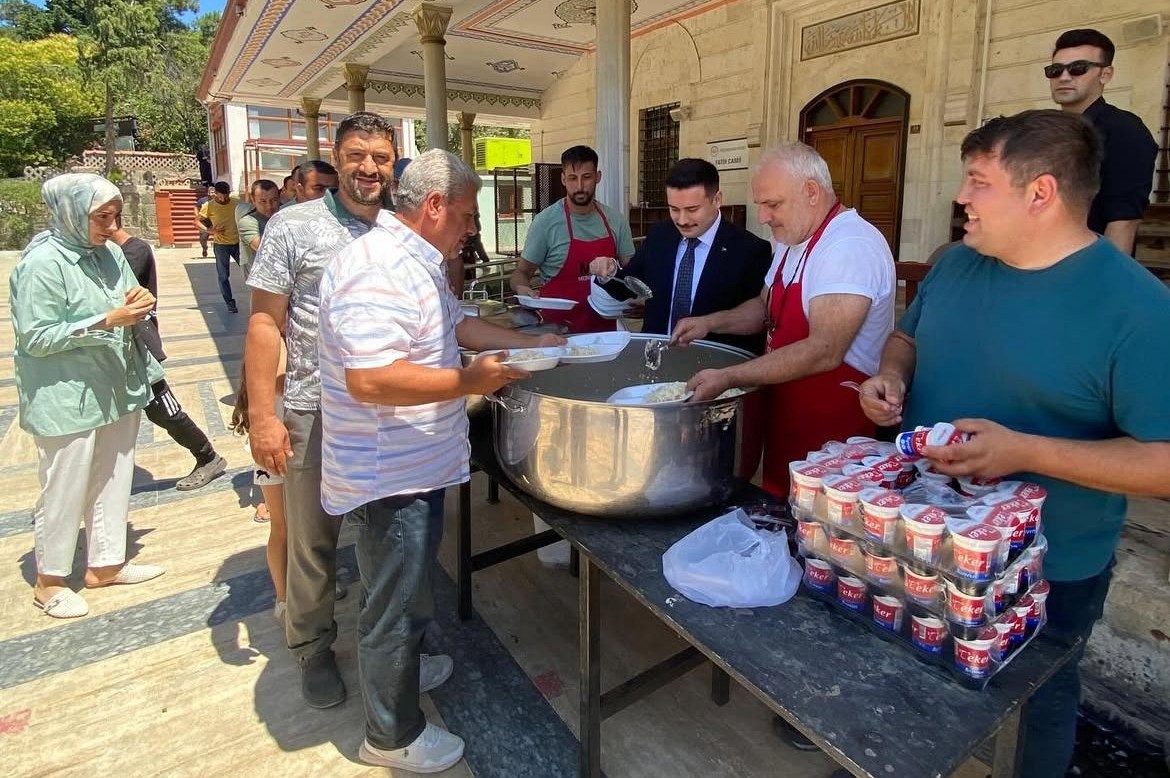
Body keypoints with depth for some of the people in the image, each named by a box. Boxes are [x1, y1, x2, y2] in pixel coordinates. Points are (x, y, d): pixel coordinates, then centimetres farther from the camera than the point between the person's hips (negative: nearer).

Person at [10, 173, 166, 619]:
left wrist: (139, 305, -8)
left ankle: (105, 564, 31)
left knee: (113, 481, 15)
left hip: (117, 391, 7)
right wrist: (109, 319, -23)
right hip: (68, 399, -7)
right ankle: (49, 580, 26)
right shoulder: (42, 264, -16)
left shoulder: (110, 253, 4)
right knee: (65, 491, 6)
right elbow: (36, 338, -18)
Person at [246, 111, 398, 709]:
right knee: (313, 539, 10)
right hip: (316, 412, -3)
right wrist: (262, 415, -11)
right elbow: (265, 324, -6)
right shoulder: (293, 226, -5)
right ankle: (313, 650, 32)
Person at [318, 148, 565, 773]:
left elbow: (457, 324, 19)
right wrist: (469, 381, -27)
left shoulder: (417, 263, 10)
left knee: (406, 590, 28)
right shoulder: (378, 270, -26)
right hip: (389, 476, -10)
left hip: (415, 466, 10)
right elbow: (369, 380, -34)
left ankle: (400, 669, 52)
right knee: (395, 603, 8)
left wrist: (533, 343, 13)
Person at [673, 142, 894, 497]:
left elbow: (824, 351, -29)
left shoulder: (850, 246, -21)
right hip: (784, 416, 8)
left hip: (833, 435, -8)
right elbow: (766, 307, 21)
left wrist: (729, 378, -31)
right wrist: (710, 322, 3)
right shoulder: (791, 242, 9)